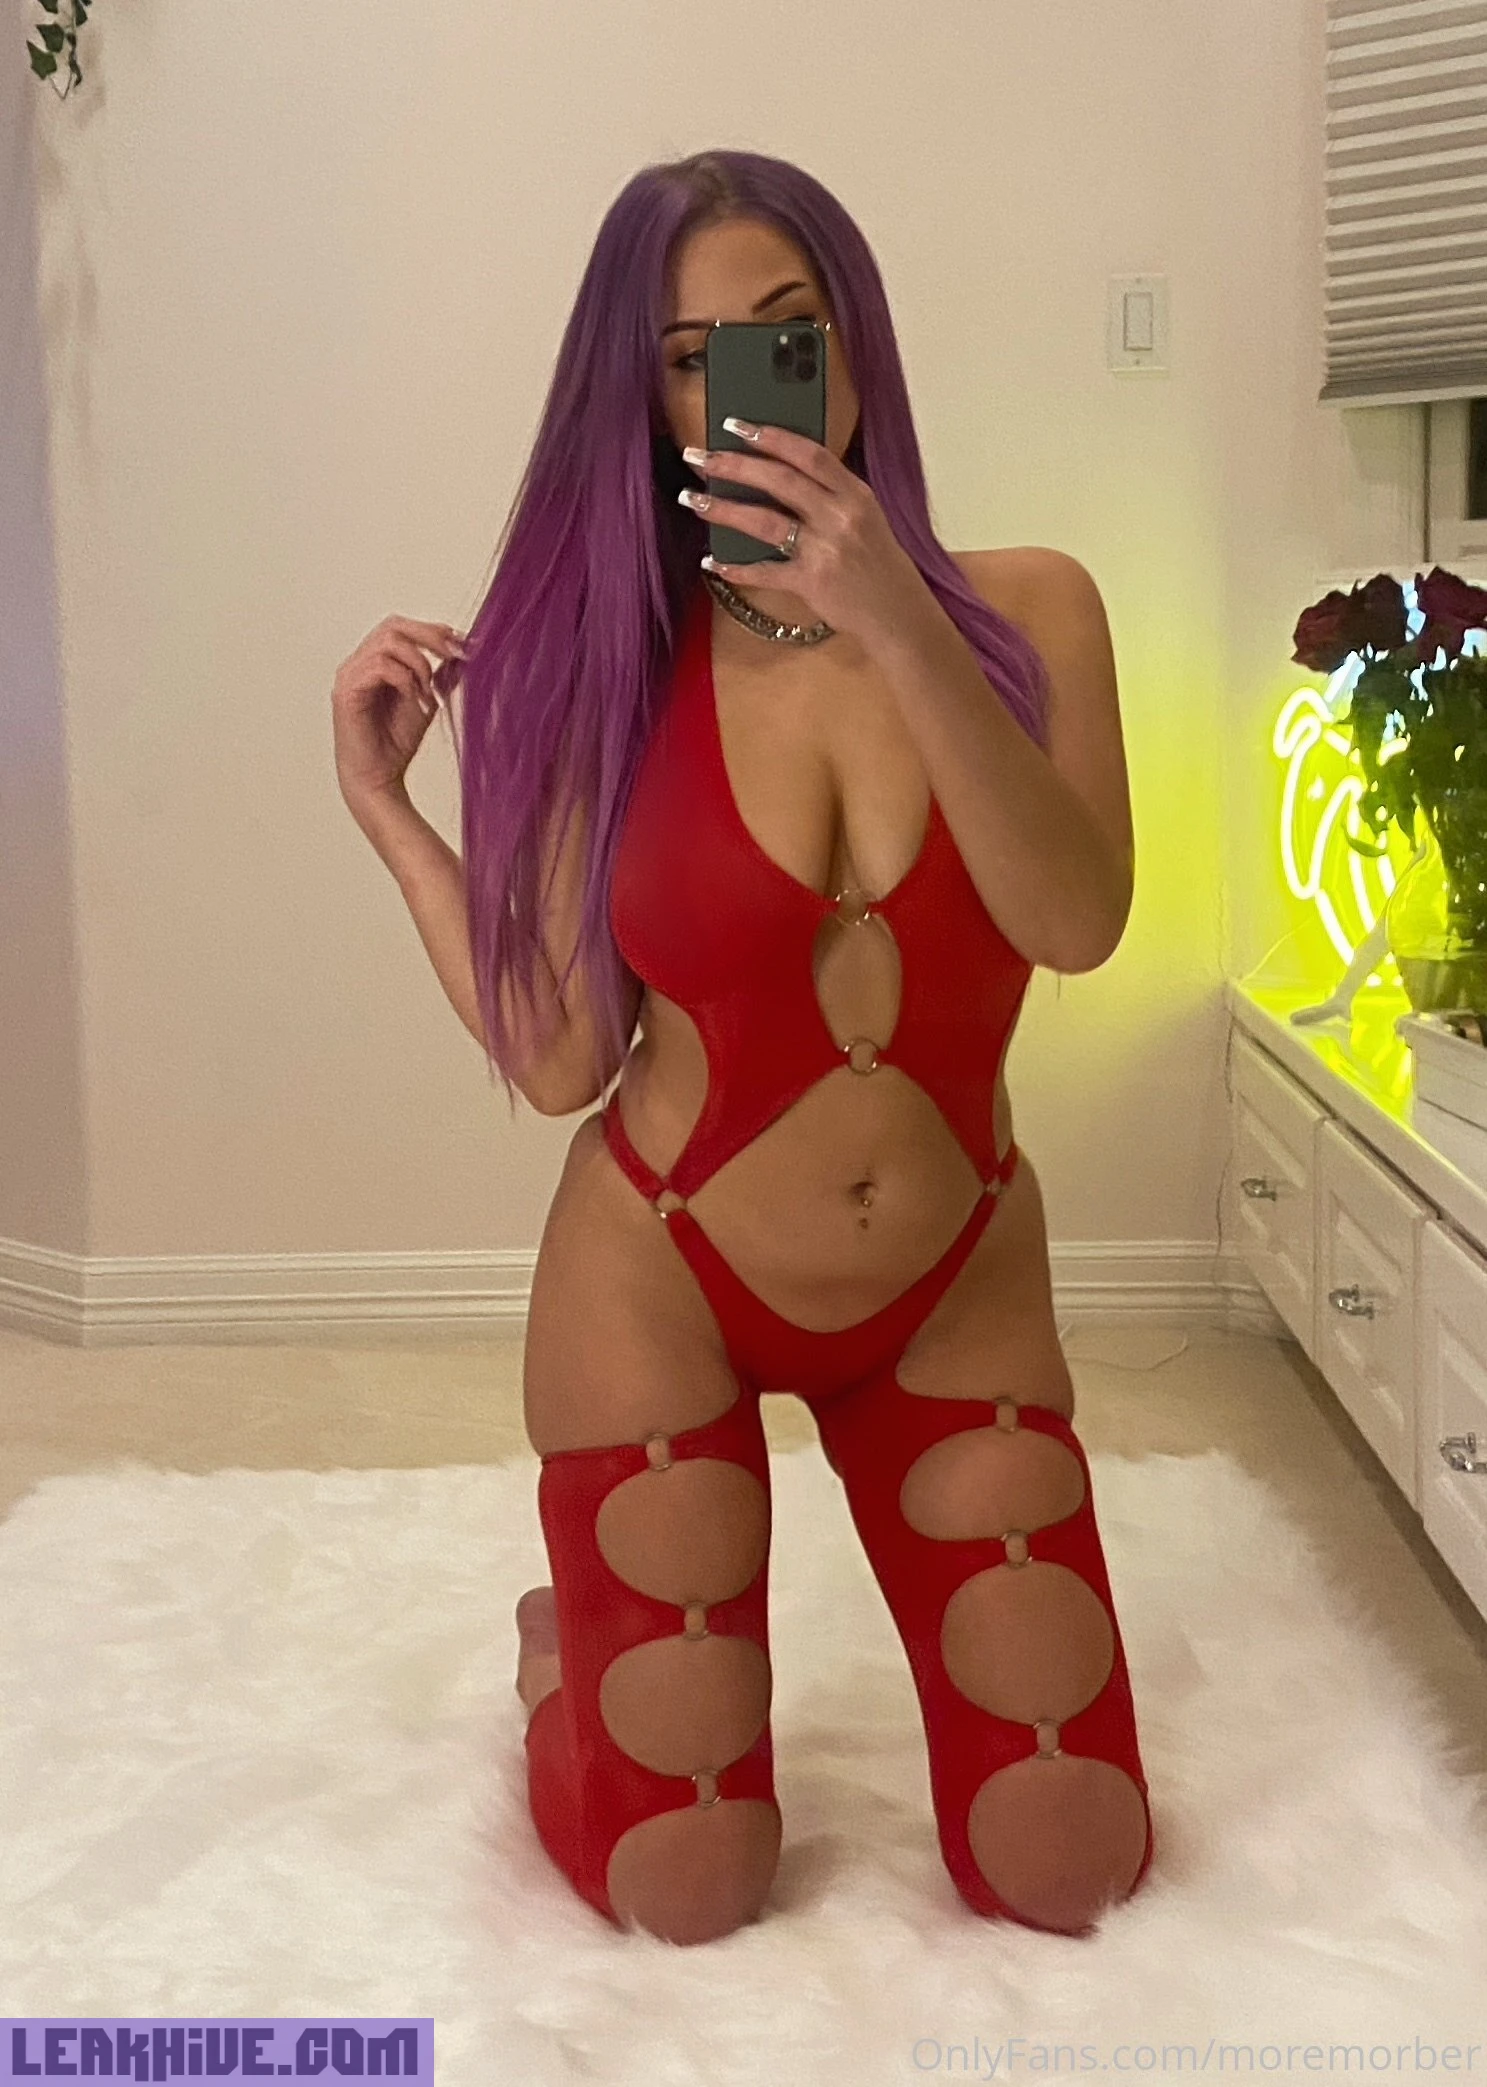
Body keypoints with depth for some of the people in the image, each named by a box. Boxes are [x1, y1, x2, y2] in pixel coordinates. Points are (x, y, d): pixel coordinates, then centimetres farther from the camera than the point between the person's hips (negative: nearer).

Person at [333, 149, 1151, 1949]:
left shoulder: (1021, 610, -8)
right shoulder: (607, 664, -9)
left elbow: (1078, 922, -25)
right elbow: (561, 1061, -11)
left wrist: (899, 631, -32)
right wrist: (385, 806, -14)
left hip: (953, 1294, 2)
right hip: (660, 1292, -1)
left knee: (1066, 1873, 1)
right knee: (684, 1893, 2)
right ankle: (568, 1649, 36)